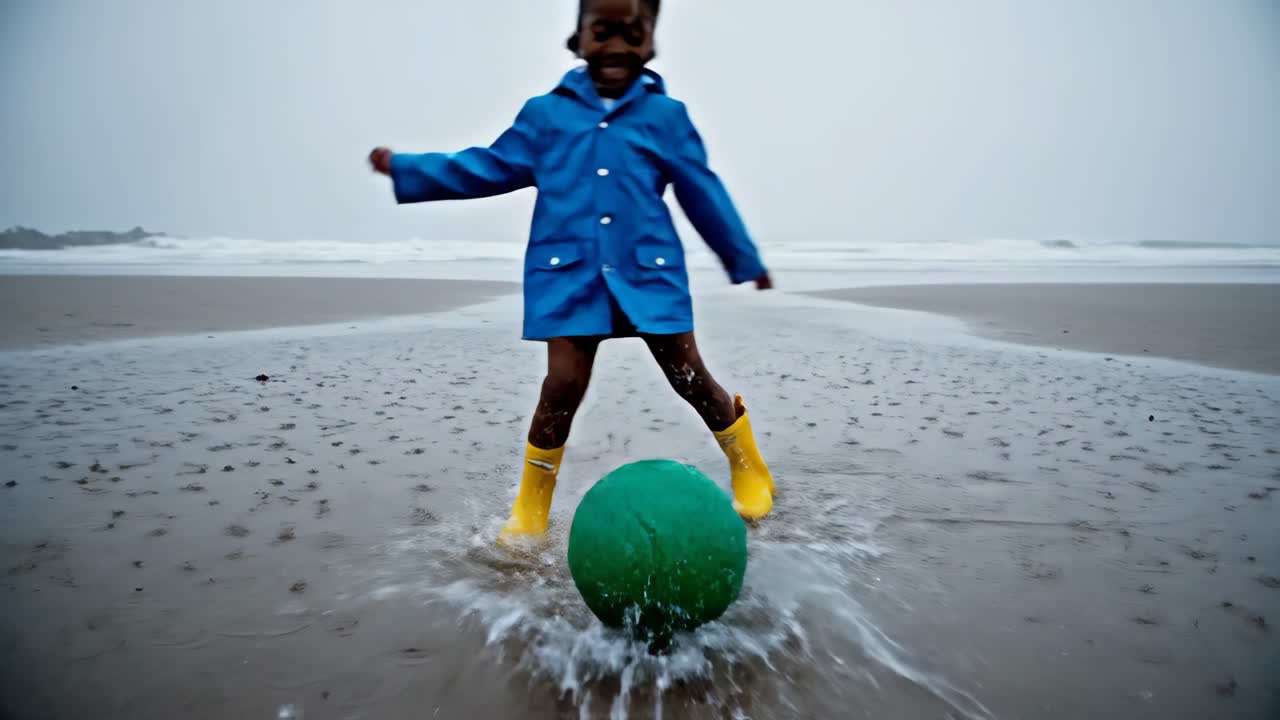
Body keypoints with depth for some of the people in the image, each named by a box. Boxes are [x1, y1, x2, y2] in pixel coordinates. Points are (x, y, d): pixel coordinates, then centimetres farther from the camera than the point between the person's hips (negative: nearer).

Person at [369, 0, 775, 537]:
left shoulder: (666, 115, 6)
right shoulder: (546, 113, 9)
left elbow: (704, 194, 11)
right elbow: (491, 167, 16)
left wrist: (745, 260, 16)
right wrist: (406, 169, 17)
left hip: (650, 270, 0)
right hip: (569, 274, 0)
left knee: (691, 376, 4)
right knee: (563, 383, -8)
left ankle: (751, 472, 28)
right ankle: (531, 507, 12)